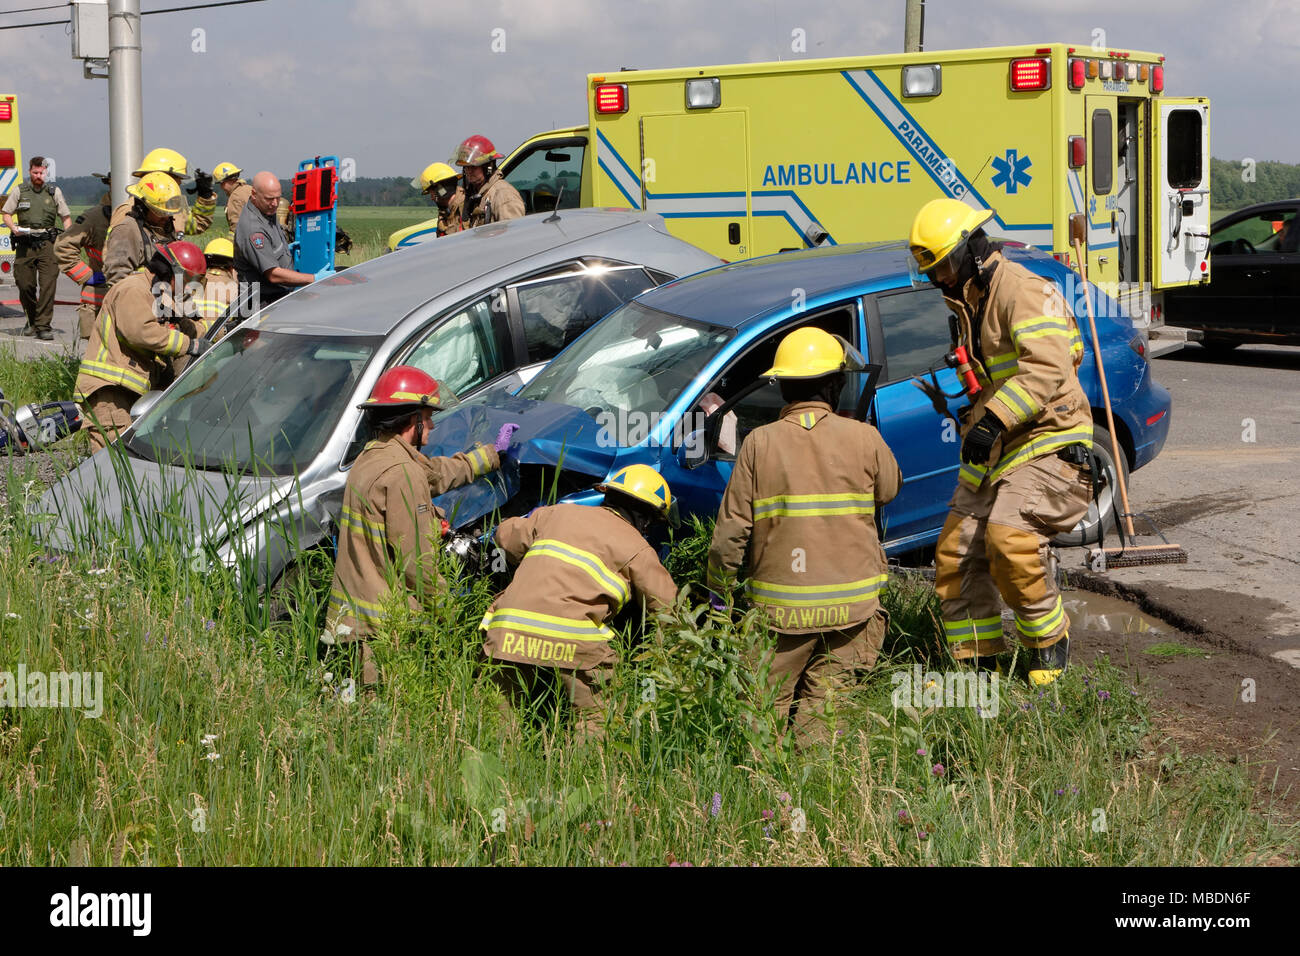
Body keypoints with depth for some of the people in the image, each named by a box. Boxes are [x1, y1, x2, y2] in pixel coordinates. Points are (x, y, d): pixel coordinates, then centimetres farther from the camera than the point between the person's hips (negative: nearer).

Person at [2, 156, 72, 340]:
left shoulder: (55, 192, 8)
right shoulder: (19, 191, 7)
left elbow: (66, 217, 13)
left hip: (48, 244, -1)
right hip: (25, 243, 1)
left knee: (48, 285, -11)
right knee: (24, 284, 2)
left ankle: (44, 326, -11)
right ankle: (32, 320, 24)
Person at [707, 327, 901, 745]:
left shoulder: (760, 442, -7)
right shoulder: (863, 438, -6)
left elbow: (731, 531, -5)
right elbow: (889, 489, 15)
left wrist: (718, 587, 9)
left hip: (781, 605, 0)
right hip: (852, 600, 1)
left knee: (769, 698, 12)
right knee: (825, 685, 13)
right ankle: (814, 733, -7)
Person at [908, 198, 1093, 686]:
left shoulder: (1022, 290, -16)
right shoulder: (969, 302, 15)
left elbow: (1048, 367, -29)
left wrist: (994, 419, -34)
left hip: (1046, 441, -9)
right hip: (993, 445, 9)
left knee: (1009, 536, -27)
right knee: (957, 549, 3)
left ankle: (1050, 643, -7)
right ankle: (977, 661, 14)